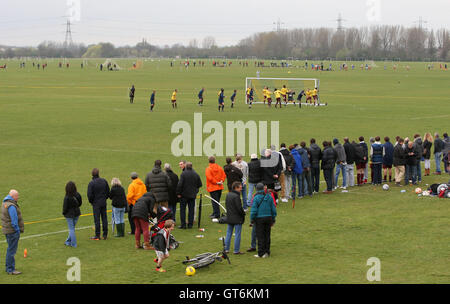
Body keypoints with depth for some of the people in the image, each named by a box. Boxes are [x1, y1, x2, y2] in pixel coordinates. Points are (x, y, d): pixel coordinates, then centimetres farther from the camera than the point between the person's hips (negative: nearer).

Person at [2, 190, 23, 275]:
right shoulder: (11, 206, -22)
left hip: (7, 230, 10)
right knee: (11, 250, -4)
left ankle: (8, 267, 28)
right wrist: (17, 230, -14)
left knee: (10, 249, 19)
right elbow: (14, 220, -23)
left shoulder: (5, 203, 10)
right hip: (12, 231, -10)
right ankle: (10, 269, 1)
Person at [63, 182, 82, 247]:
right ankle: (68, 241, 32)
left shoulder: (67, 198, -25)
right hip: (77, 213, 5)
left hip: (69, 215, -5)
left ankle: (73, 244, 11)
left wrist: (64, 213, 3)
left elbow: (65, 207, -16)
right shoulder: (77, 195, -11)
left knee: (71, 229, 7)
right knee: (72, 228, 19)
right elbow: (80, 203, 4)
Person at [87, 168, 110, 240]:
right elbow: (108, 192, 6)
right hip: (103, 203, 4)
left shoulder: (91, 183, -14)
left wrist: (91, 201, 3)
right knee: (104, 218, 10)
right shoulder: (104, 181, 1)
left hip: (96, 203, -4)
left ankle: (97, 235, 0)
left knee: (97, 220, -1)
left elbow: (89, 195, -14)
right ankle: (105, 235, 12)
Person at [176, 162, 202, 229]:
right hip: (193, 195, 4)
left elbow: (180, 184, -18)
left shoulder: (183, 174, -14)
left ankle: (183, 225, 1)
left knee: (182, 210, 4)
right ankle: (190, 224, 11)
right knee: (191, 210, 10)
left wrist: (178, 193, -8)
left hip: (184, 195, -3)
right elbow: (200, 184, 6)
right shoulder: (196, 174, 0)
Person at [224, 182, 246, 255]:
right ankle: (236, 250, 3)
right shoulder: (236, 196, -20)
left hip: (229, 218, 8)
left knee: (228, 233, 15)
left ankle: (226, 249, 18)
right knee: (237, 235, 0)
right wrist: (243, 214, -4)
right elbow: (239, 208, -20)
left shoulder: (228, 195, 6)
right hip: (237, 218, -8)